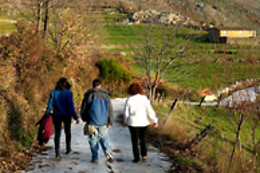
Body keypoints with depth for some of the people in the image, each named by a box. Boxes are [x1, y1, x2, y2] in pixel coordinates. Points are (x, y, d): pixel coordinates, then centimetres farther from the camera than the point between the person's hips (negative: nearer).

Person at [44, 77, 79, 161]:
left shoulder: (53, 92, -3)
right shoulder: (68, 93, -12)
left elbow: (50, 105, -3)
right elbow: (71, 106, -14)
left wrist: (46, 116, 4)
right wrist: (75, 117, -10)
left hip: (56, 116, 1)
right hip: (66, 116, -1)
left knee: (57, 133, 4)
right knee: (68, 132, 19)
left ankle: (57, 153, -11)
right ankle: (68, 149, 36)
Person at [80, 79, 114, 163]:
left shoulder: (89, 95, -3)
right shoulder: (106, 95, 3)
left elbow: (83, 109, 1)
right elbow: (110, 110, 2)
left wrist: (85, 119, 19)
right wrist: (110, 122, 7)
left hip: (92, 123, -2)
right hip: (103, 123, 2)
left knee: (93, 141, 7)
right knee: (104, 140, 14)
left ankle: (95, 158, 10)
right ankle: (108, 152, -9)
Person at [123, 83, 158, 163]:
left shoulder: (129, 100, -10)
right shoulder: (144, 98, -7)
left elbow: (126, 112, -3)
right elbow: (149, 110, -7)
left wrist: (126, 121, 14)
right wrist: (155, 120, -1)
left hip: (133, 123, -2)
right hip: (143, 122, 2)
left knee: (135, 140, 9)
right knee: (142, 138, 23)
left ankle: (137, 158, 13)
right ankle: (144, 154, 15)